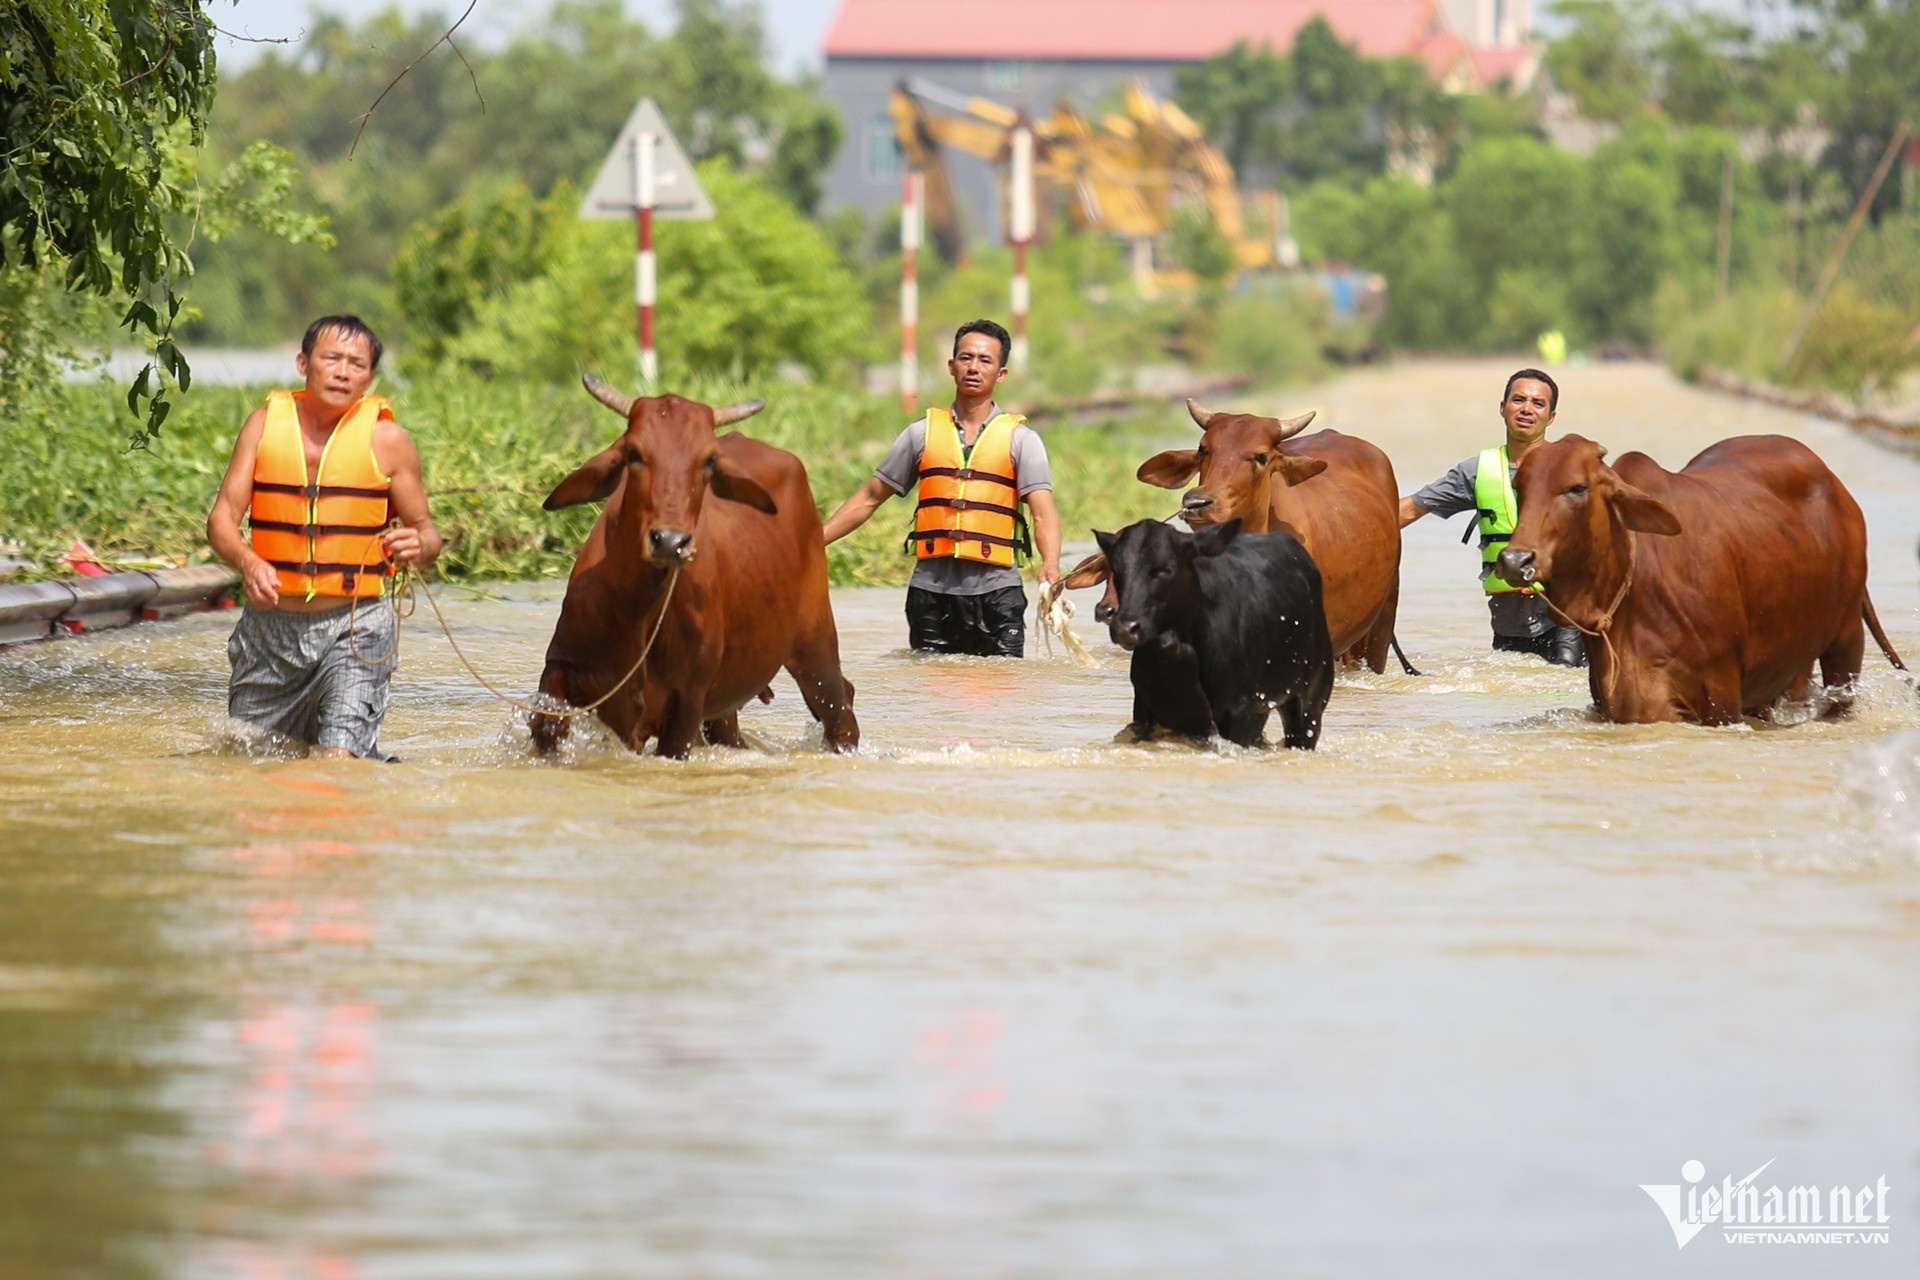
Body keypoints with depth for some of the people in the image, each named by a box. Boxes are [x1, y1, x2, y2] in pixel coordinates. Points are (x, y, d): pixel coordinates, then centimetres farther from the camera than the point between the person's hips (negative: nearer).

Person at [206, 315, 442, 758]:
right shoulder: (265, 423, 2)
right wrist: (246, 561, -22)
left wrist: (418, 548, -20)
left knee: (337, 761, -18)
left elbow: (426, 532, 5)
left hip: (355, 626, -3)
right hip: (270, 623, 3)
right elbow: (222, 517, -1)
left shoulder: (386, 439, -3)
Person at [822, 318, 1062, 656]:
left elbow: (1042, 511, -6)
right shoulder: (923, 434, 12)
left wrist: (1051, 565, -25)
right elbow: (869, 498, 17)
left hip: (995, 591, -2)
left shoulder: (1019, 438, 6)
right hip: (931, 592, 2)